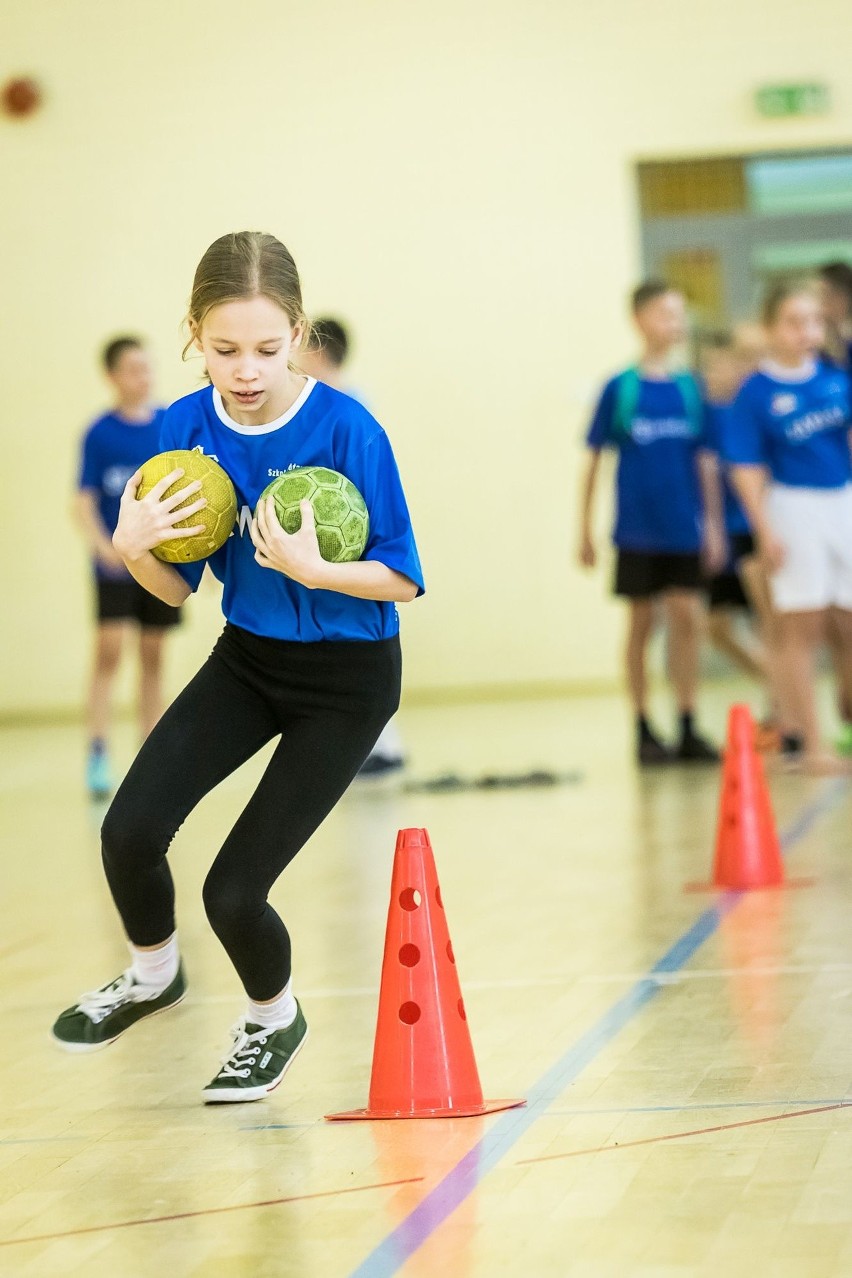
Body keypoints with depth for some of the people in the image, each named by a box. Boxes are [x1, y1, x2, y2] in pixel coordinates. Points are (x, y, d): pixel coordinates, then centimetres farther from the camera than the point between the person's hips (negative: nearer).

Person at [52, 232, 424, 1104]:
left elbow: (401, 580, -16)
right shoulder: (184, 430, -10)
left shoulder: (347, 431, -23)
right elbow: (177, 589, 0)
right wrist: (134, 548, -22)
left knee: (233, 890, -9)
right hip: (247, 660, 4)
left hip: (346, 677, -4)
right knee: (130, 832, -15)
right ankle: (153, 975, 18)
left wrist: (311, 569, -33)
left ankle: (274, 1019, 25)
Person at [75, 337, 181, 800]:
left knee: (153, 658, 9)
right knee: (108, 652, -11)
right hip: (115, 566, -3)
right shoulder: (99, 434, -5)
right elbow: (84, 502, -8)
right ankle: (98, 756, -11)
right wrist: (104, 545, -23)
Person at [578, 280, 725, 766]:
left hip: (683, 528, 2)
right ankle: (644, 730, 15)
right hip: (637, 530, -2)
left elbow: (705, 461, 9)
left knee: (687, 617, 0)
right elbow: (595, 459, 1)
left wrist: (713, 523, 7)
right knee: (642, 622, 5)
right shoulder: (620, 389, -3)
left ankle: (689, 729, 8)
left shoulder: (690, 389, 4)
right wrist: (585, 530, 1)